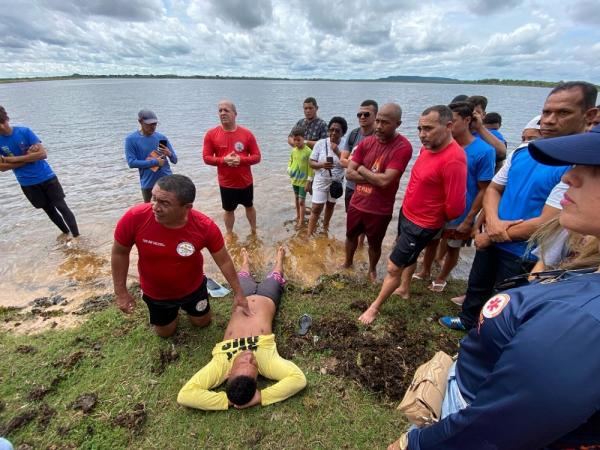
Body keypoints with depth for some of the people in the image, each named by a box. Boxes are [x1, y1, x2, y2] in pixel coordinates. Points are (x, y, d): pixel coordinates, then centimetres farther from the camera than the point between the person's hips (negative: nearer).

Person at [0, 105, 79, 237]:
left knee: (61, 206, -4)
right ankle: (66, 232, 28)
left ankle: (76, 236, -2)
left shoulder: (24, 131, -8)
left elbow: (43, 153, -15)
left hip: (46, 176, -3)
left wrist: (14, 158, -15)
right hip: (27, 184, 3)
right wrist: (28, 157, -13)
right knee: (49, 210, 13)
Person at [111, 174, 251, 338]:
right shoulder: (135, 218, -32)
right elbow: (119, 253, -12)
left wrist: (238, 293, -9)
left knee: (202, 322, 25)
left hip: (193, 288, 0)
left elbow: (224, 261, -17)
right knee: (165, 332, 24)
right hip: (156, 293, 1)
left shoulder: (205, 227, -33)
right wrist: (120, 292, -5)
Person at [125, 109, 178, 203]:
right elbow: (131, 162, -11)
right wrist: (155, 162, -16)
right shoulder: (131, 139, -4)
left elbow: (175, 160, 6)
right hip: (148, 183, -1)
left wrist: (169, 154, -17)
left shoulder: (161, 137, 3)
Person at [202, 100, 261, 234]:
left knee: (249, 206, 19)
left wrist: (241, 159, -22)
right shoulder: (211, 134, -6)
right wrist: (223, 160, -21)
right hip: (226, 183, 0)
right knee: (228, 210, 14)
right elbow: (206, 157, -4)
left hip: (246, 181, 1)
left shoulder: (247, 133, -7)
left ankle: (254, 232, 40)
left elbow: (257, 157, -5)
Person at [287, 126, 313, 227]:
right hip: (294, 179, 6)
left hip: (303, 181, -6)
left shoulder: (308, 151, -18)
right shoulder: (293, 150, 0)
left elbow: (310, 167, -15)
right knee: (296, 199, 20)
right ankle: (298, 216, 37)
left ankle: (301, 221, 7)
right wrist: (289, 169, 0)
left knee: (301, 201, -3)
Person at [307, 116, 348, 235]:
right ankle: (309, 235, 4)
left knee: (330, 205, 21)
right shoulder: (320, 143, -11)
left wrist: (338, 152, -24)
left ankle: (325, 227, 44)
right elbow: (311, 162, -9)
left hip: (336, 183, 2)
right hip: (321, 182, -2)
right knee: (316, 209, -4)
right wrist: (321, 165, -28)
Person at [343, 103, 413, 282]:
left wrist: (362, 169, -12)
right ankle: (348, 263, 50)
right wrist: (375, 178, -18)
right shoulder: (366, 142, -2)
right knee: (351, 235, 23)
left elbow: (385, 181, -26)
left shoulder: (403, 147, -18)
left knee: (374, 244, 16)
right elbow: (349, 173, -8)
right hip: (356, 203, 5)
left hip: (380, 209, -4)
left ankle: (372, 270, 44)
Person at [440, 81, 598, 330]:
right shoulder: (522, 151, -1)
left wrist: (489, 237, -14)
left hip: (525, 256, -6)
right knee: (477, 285, 26)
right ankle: (467, 320, 52)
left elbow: (547, 223, -24)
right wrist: (493, 222, -16)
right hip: (492, 241, 6)